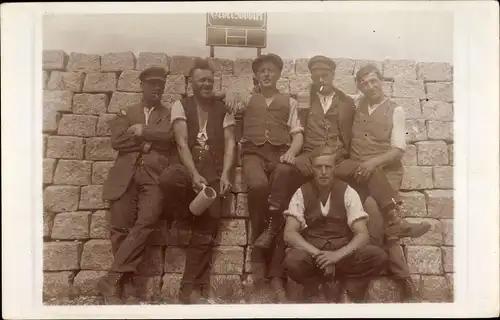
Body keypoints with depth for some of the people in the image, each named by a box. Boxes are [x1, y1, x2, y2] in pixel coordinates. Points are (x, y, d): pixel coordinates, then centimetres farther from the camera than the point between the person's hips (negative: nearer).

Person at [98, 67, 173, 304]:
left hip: (154, 175, -1)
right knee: (120, 227, -8)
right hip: (125, 174, 1)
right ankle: (127, 283, 3)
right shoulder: (126, 113, 22)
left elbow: (167, 135, -2)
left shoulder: (169, 114, 21)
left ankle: (112, 279, -15)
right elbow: (116, 140, 4)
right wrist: (150, 138, 1)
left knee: (145, 222, -21)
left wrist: (141, 131, -1)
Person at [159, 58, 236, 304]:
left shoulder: (223, 109, 11)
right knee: (168, 180, -37)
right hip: (186, 165, -1)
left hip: (213, 170, 2)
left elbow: (230, 143, 4)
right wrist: (194, 174, -21)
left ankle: (191, 288, 3)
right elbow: (182, 142, -7)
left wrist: (225, 175, -12)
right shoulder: (181, 106, 5)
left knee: (206, 227, -8)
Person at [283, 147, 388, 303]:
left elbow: (362, 234, -10)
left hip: (343, 254, 1)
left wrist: (337, 255, -27)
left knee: (378, 256, -26)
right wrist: (318, 254, -25)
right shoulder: (301, 193, -4)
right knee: (292, 261, -35)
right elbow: (289, 234, -12)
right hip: (312, 254, 0)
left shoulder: (348, 193, -4)